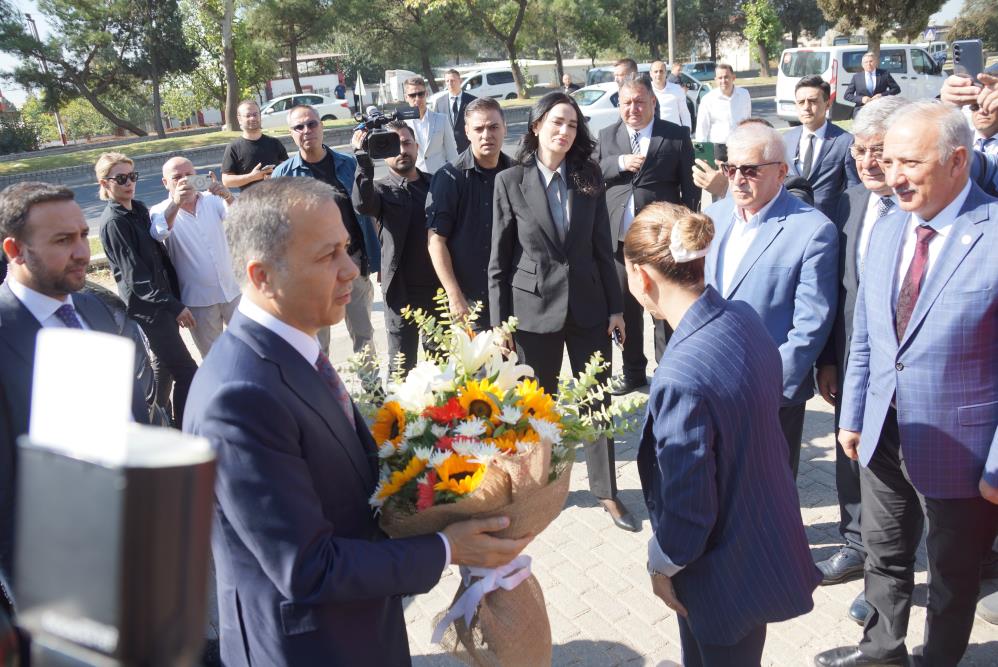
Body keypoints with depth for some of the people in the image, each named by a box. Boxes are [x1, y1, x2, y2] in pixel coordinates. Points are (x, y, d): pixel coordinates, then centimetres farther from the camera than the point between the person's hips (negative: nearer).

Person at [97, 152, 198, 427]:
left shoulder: (138, 209, 9)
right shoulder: (113, 222, -16)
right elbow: (135, 274, -19)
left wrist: (175, 297, 11)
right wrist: (174, 306, -21)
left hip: (163, 298, 9)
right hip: (147, 305, -9)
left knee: (162, 363, 20)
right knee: (186, 372, -8)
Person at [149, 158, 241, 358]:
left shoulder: (212, 200, 1)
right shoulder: (161, 212, -6)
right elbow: (159, 233, -28)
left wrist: (228, 197, -41)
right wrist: (176, 203, -47)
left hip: (232, 290, 2)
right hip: (199, 300, -2)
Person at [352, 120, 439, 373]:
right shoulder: (381, 189, -2)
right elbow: (362, 203, -25)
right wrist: (364, 157, -33)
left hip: (439, 287, 4)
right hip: (402, 291, -3)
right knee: (401, 366, 5)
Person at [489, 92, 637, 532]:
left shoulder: (589, 178, 1)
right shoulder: (510, 182, -6)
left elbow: (602, 247, 5)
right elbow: (499, 259, -4)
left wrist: (615, 307, 3)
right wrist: (499, 323, -6)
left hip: (588, 305, 2)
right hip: (535, 307, -2)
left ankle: (606, 491, 23)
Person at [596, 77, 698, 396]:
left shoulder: (677, 136, -1)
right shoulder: (607, 136, 8)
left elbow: (690, 185, -1)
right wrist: (620, 163, -15)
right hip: (619, 238, 3)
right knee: (626, 307, 14)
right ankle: (633, 370, 29)